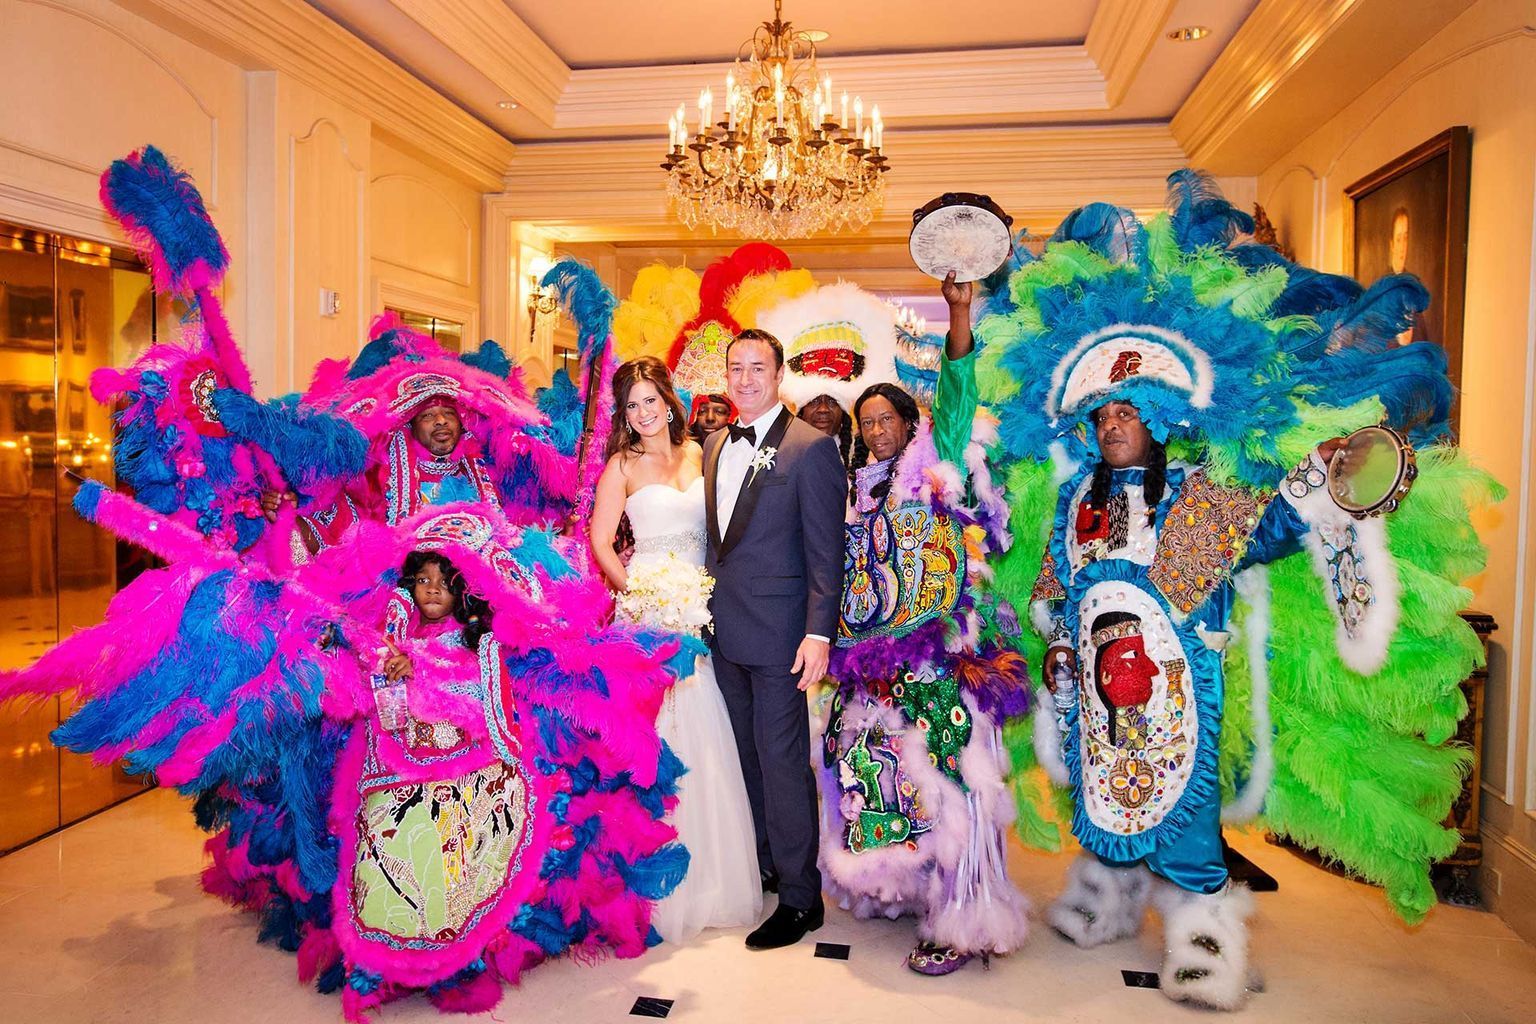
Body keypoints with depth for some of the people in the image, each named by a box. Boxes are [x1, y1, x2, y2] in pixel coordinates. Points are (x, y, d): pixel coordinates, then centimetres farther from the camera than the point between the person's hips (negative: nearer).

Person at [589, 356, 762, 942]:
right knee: (662, 737, -2)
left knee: (707, 737, 8)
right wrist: (637, 592, -14)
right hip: (652, 608, -4)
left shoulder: (698, 453, 9)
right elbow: (600, 543, -4)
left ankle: (716, 871, 26)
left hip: (702, 608, 4)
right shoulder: (622, 465, -2)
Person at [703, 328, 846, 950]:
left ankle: (799, 897, 14)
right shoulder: (714, 445, 12)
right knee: (749, 754, 17)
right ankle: (765, 866, 33)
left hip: (778, 635, -7)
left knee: (782, 759, 0)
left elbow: (825, 552, -12)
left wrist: (819, 633, -18)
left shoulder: (811, 448, -10)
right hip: (725, 630, 7)